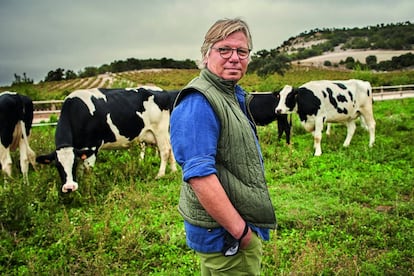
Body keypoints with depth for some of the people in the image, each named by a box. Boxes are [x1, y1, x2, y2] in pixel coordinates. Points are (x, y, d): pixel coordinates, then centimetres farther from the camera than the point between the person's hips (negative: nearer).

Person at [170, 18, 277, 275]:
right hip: (225, 234, -9)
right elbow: (200, 175, -29)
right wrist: (241, 231, -25)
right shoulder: (198, 102, -22)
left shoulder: (234, 94, 10)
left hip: (242, 223, 9)